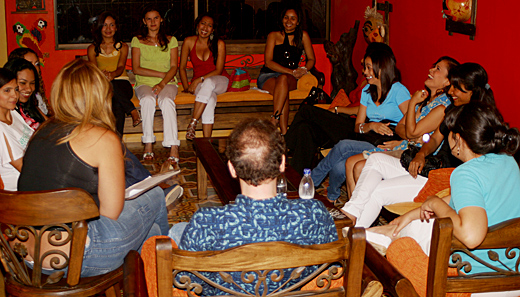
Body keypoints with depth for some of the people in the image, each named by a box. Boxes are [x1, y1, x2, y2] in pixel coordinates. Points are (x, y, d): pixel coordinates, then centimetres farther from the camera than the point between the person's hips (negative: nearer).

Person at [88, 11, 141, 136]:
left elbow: (121, 67, -2)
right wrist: (102, 75, -27)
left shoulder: (122, 46, 16)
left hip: (121, 83, 1)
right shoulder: (93, 49, 16)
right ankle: (133, 111, -34)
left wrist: (112, 74, -29)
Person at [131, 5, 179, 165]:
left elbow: (174, 67, 3)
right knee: (148, 99, -35)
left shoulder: (171, 40, 13)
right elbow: (136, 68, 1)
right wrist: (161, 74, -9)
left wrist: (162, 83, -16)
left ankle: (173, 147, -43)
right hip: (144, 83, 0)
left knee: (167, 101, -34)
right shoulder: (137, 40, 10)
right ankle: (148, 144, -33)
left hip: (167, 83, 0)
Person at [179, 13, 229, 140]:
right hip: (198, 83, 1)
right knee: (210, 99, -36)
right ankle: (206, 140, -42)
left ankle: (192, 123, -40)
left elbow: (218, 70, -9)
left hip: (219, 81, -1)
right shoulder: (189, 42, 1)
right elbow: (182, 67, 7)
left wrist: (199, 80, -20)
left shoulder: (219, 44, -5)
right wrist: (186, 87, -7)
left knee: (208, 82, -40)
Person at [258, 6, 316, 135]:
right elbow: (268, 62, -4)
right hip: (268, 76, -1)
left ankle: (274, 119, -44)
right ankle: (284, 133, -47)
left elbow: (311, 59, 14)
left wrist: (303, 70, -10)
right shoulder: (273, 36, 7)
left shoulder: (303, 36, 12)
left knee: (283, 78, -37)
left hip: (291, 79, 1)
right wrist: (291, 72, -16)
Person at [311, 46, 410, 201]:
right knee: (340, 166, -29)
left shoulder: (398, 91, -4)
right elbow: (358, 127, 12)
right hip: (367, 141, 5)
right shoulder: (367, 91, 16)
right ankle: (331, 196, -5)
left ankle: (312, 180, -7)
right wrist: (371, 125, -10)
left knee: (344, 146, -28)